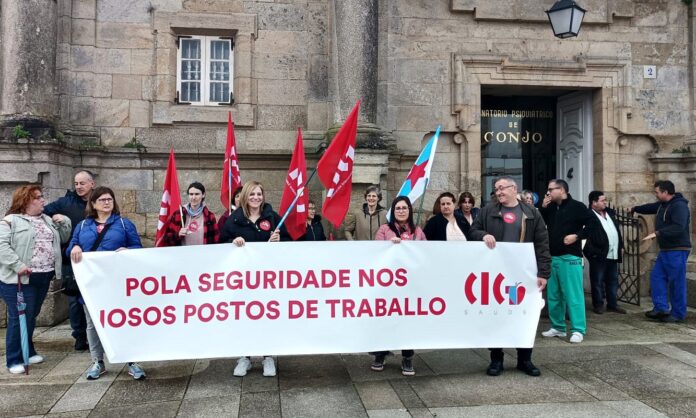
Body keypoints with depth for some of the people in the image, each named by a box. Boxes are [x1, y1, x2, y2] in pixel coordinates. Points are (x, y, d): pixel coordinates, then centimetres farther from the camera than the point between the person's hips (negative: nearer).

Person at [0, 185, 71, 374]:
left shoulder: (47, 220, 16)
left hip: (43, 278, 7)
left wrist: (64, 222, 5)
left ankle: (28, 352, 30)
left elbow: (63, 238, 23)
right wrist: (17, 265, -24)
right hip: (20, 279, -7)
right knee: (19, 317, -3)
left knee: (31, 316, 17)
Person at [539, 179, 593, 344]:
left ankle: (578, 330, -1)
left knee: (573, 294, -7)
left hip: (570, 257, -7)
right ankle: (558, 327, 20)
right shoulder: (550, 208, 14)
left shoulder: (576, 206, -5)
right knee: (553, 295, 10)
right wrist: (543, 208, 3)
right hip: (552, 257, 7)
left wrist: (577, 236, -15)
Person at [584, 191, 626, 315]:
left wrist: (621, 246, 16)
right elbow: (586, 237, -17)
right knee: (598, 281, 3)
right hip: (599, 255, -8)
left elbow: (617, 230, 19)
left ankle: (612, 304, 24)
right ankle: (598, 305, 14)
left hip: (613, 254, 8)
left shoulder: (610, 212, 12)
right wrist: (593, 252, -20)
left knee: (613, 280, 14)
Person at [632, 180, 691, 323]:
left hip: (677, 251, -10)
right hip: (665, 250, 10)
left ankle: (678, 314, 6)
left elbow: (678, 227, -29)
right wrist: (634, 209, 44)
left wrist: (657, 233, -31)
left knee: (676, 282, -3)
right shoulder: (662, 205, 13)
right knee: (656, 276, 7)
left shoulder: (679, 206, -17)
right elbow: (650, 208, 34)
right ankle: (661, 308, 9)